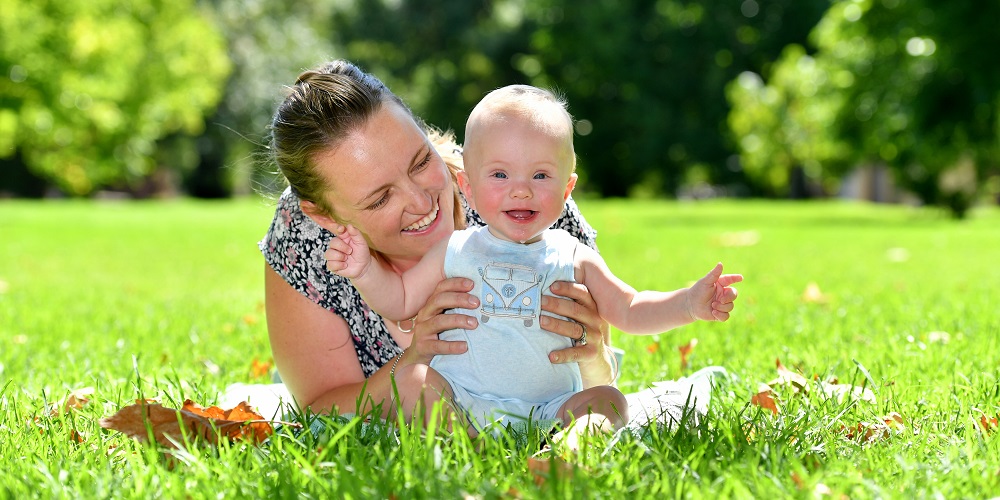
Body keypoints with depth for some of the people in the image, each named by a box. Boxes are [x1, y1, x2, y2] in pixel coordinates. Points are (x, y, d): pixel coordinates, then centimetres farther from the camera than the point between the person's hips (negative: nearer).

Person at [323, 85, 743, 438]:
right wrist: (364, 270, -1)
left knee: (608, 400, -22)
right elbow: (400, 301, 17)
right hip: (459, 402, -1)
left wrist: (688, 304, -1)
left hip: (550, 409, 1)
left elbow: (629, 311, 15)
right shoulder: (455, 251, 9)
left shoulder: (573, 259, 10)